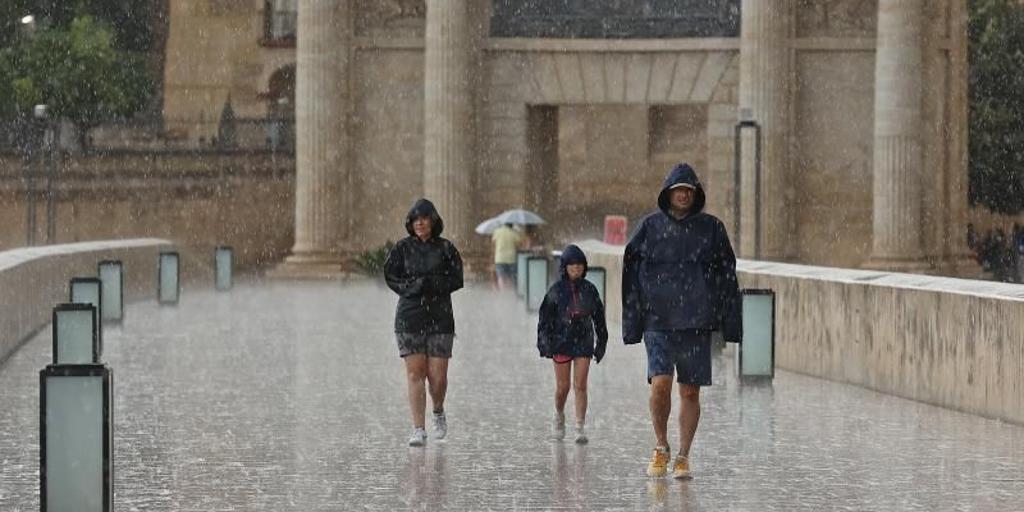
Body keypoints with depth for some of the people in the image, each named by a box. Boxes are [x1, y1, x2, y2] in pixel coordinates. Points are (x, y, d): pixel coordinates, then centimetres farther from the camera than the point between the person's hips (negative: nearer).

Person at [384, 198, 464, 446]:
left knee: (437, 375, -4)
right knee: (415, 372, -6)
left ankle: (438, 412, 27)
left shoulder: (445, 248, 5)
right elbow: (391, 277, 3)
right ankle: (419, 429, -4)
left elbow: (457, 279, 0)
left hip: (440, 317, 0)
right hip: (409, 316, 0)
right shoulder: (402, 248, 6)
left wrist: (431, 283, -12)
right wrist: (415, 285, -11)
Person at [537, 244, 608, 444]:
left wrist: (601, 342, 10)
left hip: (583, 342, 1)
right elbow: (545, 317, 1)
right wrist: (545, 341, -7)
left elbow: (598, 317, 11)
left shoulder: (589, 289, 4)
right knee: (563, 386, 4)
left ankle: (580, 428, -6)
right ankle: (559, 417, 31)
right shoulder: (556, 290, -1)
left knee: (580, 385, -6)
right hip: (561, 342, -1)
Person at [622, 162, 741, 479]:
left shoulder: (711, 228, 6)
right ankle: (661, 448, 6)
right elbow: (632, 274, 7)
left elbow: (726, 276, 7)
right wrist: (632, 323, 1)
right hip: (659, 321, -1)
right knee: (660, 384, -15)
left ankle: (683, 458, 13)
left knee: (690, 392, 2)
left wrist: (729, 324, 0)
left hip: (696, 322, 1)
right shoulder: (650, 227, 5)